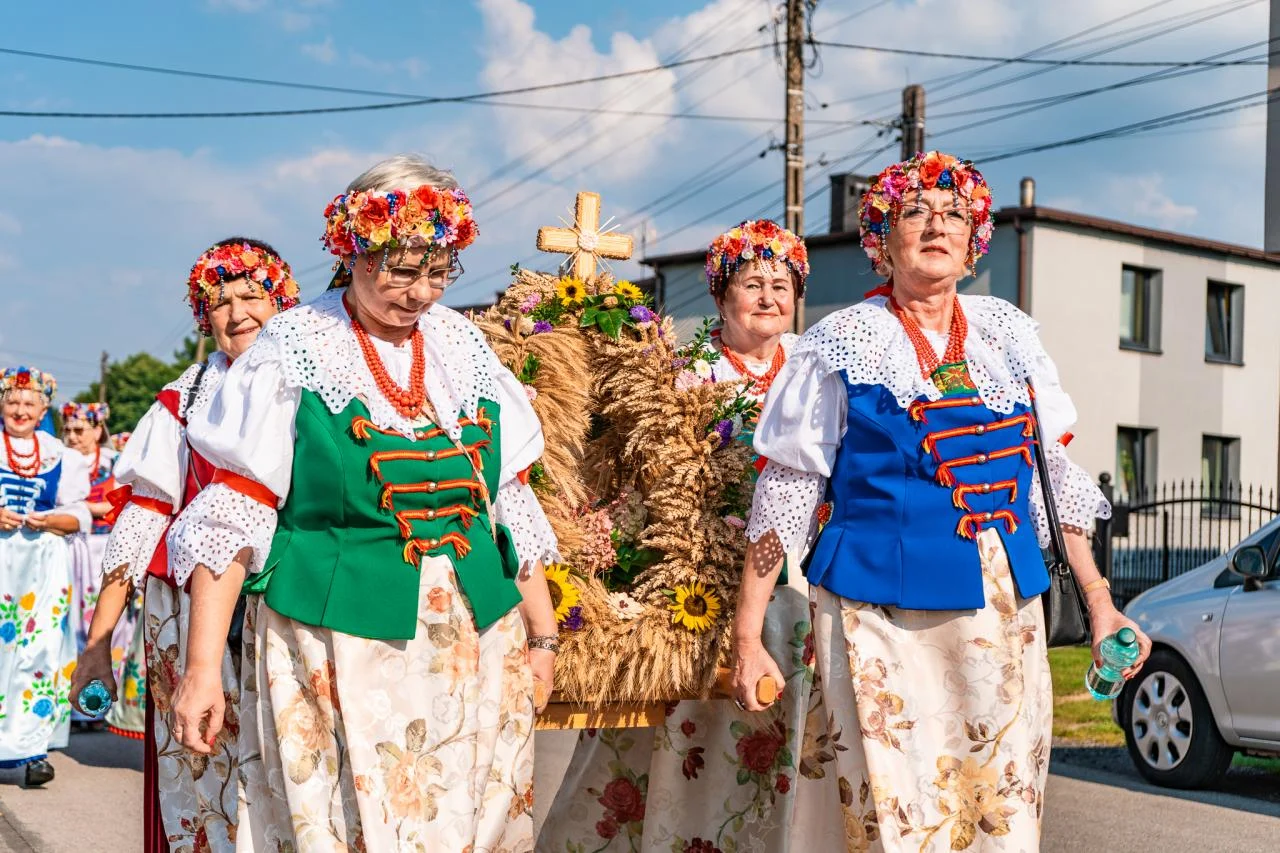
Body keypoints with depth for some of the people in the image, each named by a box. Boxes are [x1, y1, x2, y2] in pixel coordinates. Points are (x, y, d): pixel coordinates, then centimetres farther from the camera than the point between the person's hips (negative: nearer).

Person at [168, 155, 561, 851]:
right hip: (335, 650, -4)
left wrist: (542, 635, 11)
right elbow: (232, 517, -7)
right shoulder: (295, 350, -4)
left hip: (475, 645, 4)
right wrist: (202, 669, -12)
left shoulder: (464, 347, 8)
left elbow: (512, 501, 12)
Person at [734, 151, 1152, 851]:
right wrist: (748, 636, -3)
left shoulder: (1007, 333, 11)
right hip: (881, 616, -3)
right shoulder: (842, 345, 1)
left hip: (1006, 612, 4)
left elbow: (1058, 473, 15)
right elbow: (784, 495, 0)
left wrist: (1099, 603, 10)